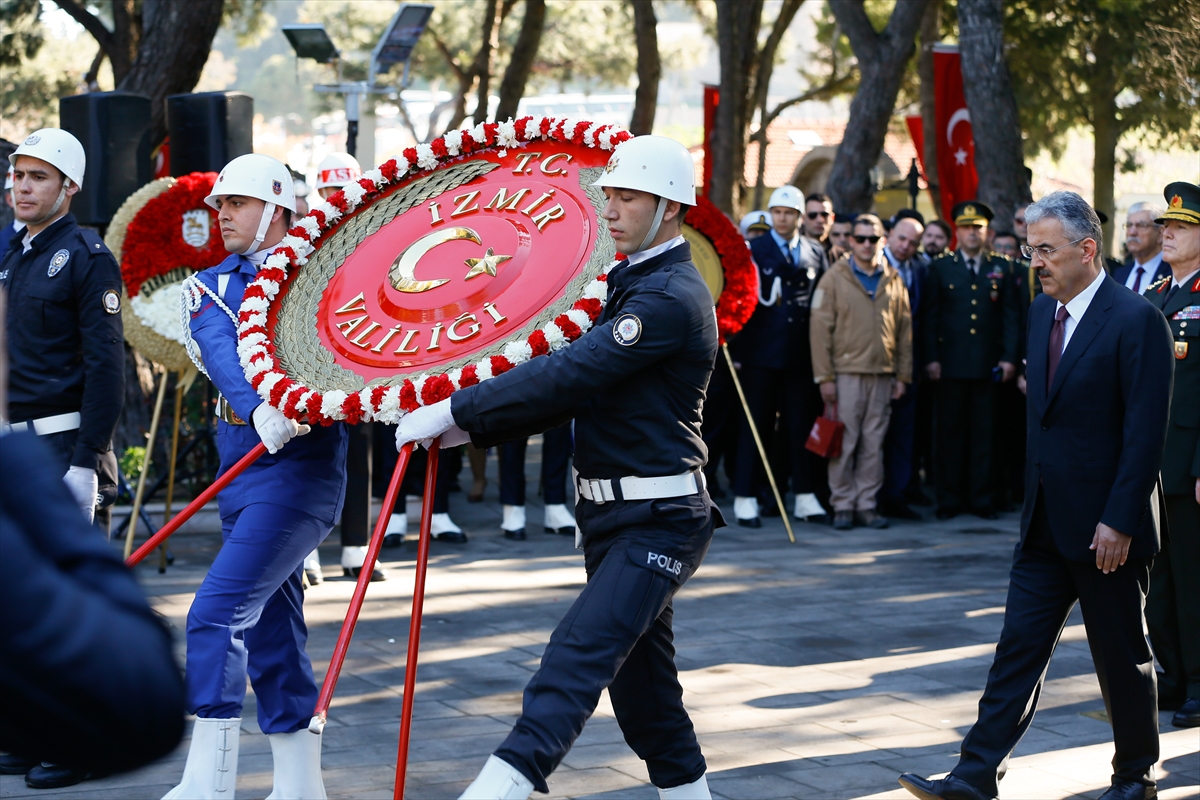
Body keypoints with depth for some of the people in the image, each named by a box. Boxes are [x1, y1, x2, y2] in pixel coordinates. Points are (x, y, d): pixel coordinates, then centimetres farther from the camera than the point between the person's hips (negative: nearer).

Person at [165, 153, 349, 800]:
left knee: (218, 613, -17)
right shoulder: (208, 287, 10)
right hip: (241, 472, 6)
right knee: (268, 632, 11)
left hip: (300, 469, -6)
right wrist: (260, 409, -30)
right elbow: (221, 353, -11)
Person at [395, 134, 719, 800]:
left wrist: (453, 410, -23)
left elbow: (571, 375, -26)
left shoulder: (671, 296, -18)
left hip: (658, 522, -10)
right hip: (614, 517, 10)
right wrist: (472, 427, 3)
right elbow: (580, 388, 15)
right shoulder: (629, 283, 15)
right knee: (639, 678, 16)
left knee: (578, 653, -21)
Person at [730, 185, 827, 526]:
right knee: (755, 425, 2)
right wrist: (737, 350, -8)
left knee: (801, 425, 7)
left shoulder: (815, 252, 10)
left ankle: (805, 496, 14)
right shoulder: (754, 251, 1)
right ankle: (746, 498, 6)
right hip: (761, 353, -3)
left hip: (802, 354, 3)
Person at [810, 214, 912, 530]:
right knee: (844, 442, -2)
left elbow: (904, 330, 13)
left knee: (874, 444, 5)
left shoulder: (894, 281, 10)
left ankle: (867, 503, 12)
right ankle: (843, 505, 5)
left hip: (883, 374, 3)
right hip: (846, 373, -3)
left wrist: (903, 375, 8)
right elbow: (821, 328, -3)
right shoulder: (835, 278, 0)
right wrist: (824, 376, -8)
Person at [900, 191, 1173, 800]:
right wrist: (1032, 495, 14)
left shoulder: (1136, 321, -14)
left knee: (1121, 658, 7)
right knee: (1018, 646, 3)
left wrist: (1119, 521, -19)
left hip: (1104, 528, -7)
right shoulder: (1041, 313, 10)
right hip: (1046, 522, 7)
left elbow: (1147, 431, -17)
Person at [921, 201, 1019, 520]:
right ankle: (950, 500, 7)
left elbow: (1010, 315, 9)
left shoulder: (1000, 268, 10)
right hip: (951, 363, -1)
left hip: (987, 365, 1)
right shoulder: (940, 268, 7)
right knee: (950, 433, 2)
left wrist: (1009, 357, 0)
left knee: (983, 433, 4)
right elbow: (929, 317, 4)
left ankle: (981, 499, 10)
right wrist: (931, 358, -4)